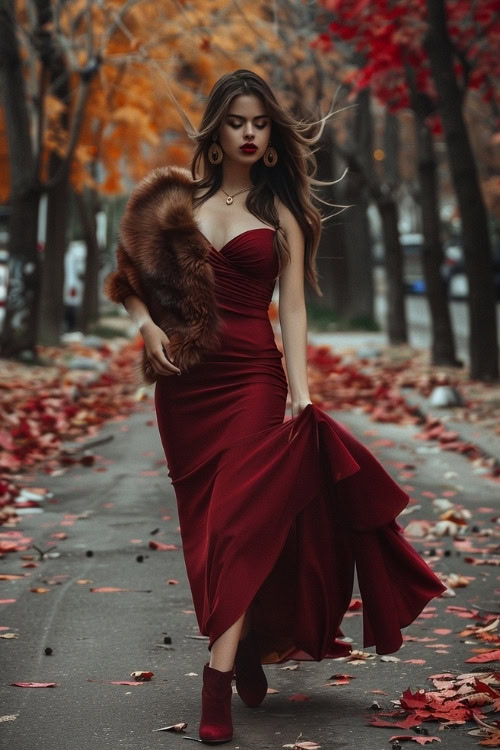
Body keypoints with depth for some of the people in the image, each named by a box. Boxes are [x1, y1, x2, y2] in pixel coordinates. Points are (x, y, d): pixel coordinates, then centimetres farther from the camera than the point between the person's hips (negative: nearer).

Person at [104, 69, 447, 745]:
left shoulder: (281, 214, 6)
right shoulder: (179, 196, 9)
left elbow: (292, 309, 0)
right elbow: (132, 275, 14)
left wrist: (301, 394, -11)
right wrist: (149, 326, -5)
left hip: (252, 375, -2)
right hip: (185, 379, 3)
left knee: (240, 516, -14)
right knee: (205, 520, 6)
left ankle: (217, 688, -17)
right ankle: (250, 649, 22)